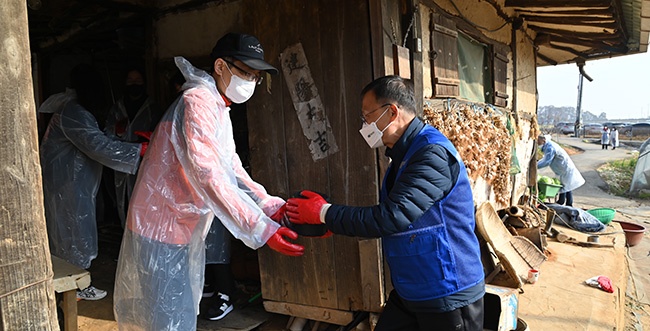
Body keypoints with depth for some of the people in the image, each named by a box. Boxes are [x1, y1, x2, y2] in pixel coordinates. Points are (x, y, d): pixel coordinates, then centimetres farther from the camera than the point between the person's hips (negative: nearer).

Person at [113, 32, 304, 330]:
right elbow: (207, 176, -31)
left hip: (185, 232, 10)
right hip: (162, 231, -10)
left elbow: (233, 172, 7)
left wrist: (272, 206, -6)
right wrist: (261, 230, -35)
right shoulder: (198, 101, -19)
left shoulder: (219, 110, 14)